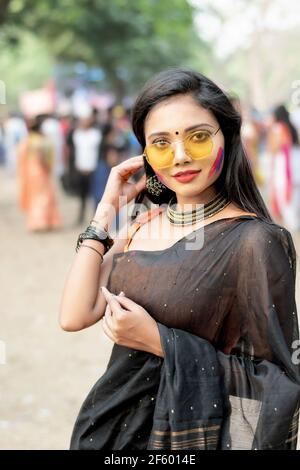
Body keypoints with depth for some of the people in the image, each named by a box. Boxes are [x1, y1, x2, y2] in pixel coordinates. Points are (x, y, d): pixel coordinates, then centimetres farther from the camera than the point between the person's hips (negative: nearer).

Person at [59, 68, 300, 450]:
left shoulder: (255, 241, -19)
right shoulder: (143, 224, 1)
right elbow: (75, 317, -8)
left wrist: (158, 340, -21)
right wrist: (107, 208, -6)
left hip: (190, 434, -6)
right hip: (114, 420, 6)